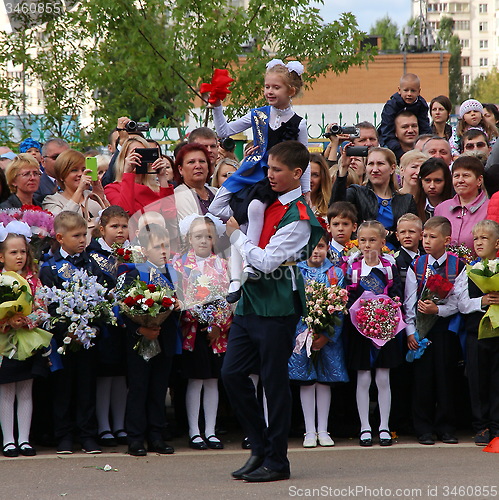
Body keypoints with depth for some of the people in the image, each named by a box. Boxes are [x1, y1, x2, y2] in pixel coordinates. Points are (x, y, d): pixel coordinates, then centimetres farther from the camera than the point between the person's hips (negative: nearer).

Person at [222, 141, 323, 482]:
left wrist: (236, 234, -7)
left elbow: (268, 261, -18)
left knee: (274, 381, -1)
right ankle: (261, 448, 17)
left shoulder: (298, 217, -13)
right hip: (250, 300, 8)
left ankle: (277, 461, 8)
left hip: (277, 306, -8)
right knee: (232, 373, 5)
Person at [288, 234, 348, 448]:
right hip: (302, 333, -1)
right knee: (306, 381, 1)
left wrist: (327, 336, -12)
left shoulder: (336, 273, 4)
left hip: (328, 336, 1)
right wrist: (306, 333, -14)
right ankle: (310, 431, 8)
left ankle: (323, 430, 13)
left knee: (325, 381, 5)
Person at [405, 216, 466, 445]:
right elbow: (409, 302, 2)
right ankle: (423, 429, 8)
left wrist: (437, 309, -20)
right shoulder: (416, 266, 4)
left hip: (446, 327, -1)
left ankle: (446, 428, 12)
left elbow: (458, 302, -5)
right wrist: (410, 331, -5)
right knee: (422, 377, 0)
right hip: (421, 329, 1)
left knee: (445, 376, 2)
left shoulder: (457, 266, 0)